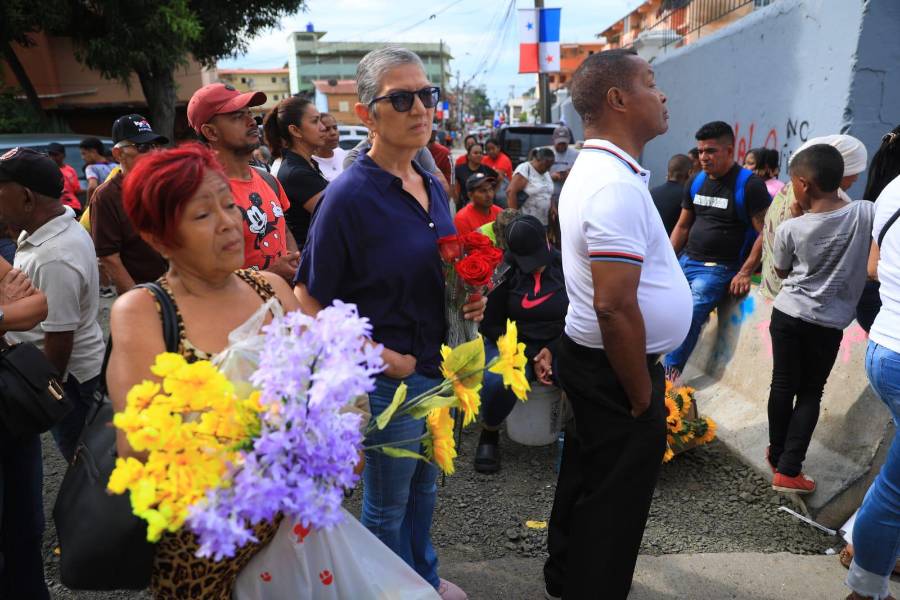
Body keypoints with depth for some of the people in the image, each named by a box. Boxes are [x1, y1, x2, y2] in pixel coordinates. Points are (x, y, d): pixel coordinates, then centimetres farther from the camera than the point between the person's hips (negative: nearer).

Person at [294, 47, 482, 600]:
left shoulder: (433, 186, 3)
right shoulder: (350, 195, -19)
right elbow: (309, 302, -16)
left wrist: (469, 302, -3)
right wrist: (378, 355, -19)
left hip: (438, 367, 7)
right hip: (388, 379, -7)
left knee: (425, 486, 27)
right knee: (387, 504, 16)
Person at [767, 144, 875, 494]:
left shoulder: (789, 228, -10)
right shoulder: (866, 213, -10)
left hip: (788, 315, 0)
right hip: (829, 323, 0)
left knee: (783, 386, 13)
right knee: (810, 393, 8)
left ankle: (777, 455, 29)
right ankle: (788, 471, 8)